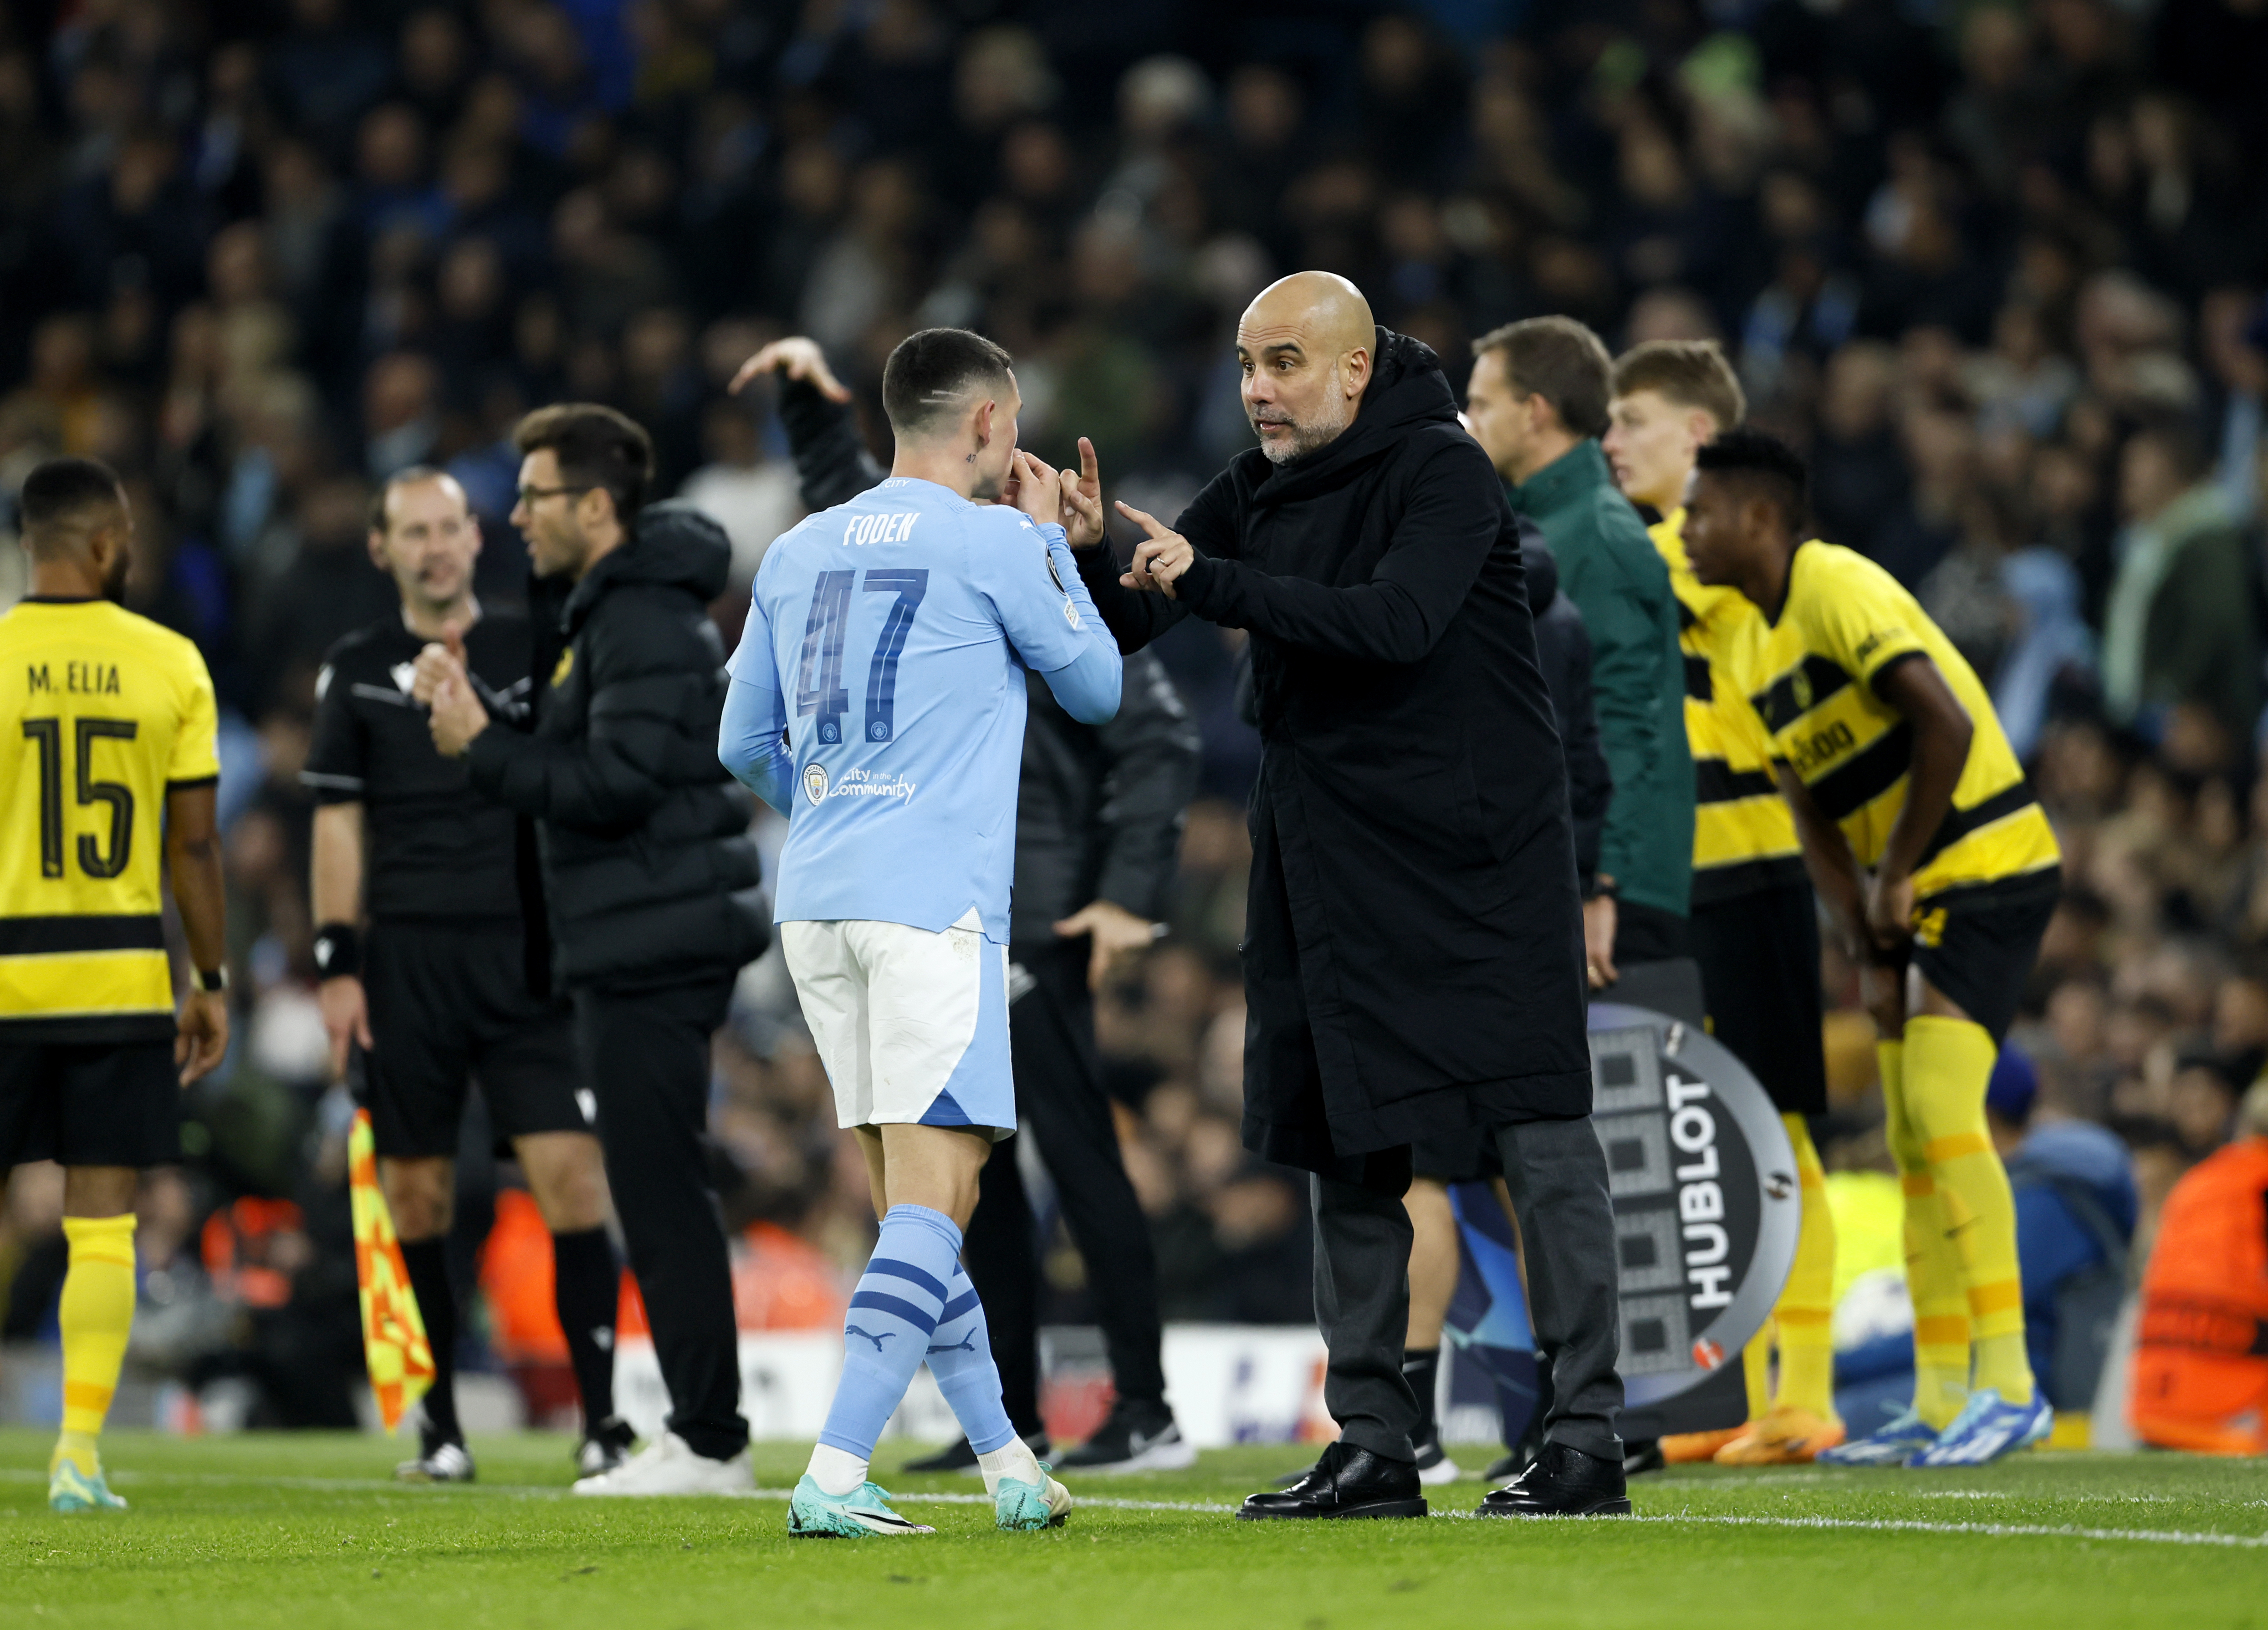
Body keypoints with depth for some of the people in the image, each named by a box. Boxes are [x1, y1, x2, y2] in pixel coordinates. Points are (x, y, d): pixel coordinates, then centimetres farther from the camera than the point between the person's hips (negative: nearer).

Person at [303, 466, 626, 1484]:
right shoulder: (357, 671, 10)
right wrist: (337, 966, 1)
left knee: (570, 1173, -12)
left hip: (526, 950, -1)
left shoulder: (535, 652, 9)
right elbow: (339, 824, 9)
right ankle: (440, 1431, 13)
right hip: (406, 959, 1)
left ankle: (602, 1422, -10)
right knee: (416, 1193, 2)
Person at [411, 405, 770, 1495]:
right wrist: (478, 711, 7)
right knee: (656, 1191, 12)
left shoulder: (645, 621, -14)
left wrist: (481, 750, -15)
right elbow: (570, 757, 19)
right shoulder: (599, 611, 19)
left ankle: (709, 1441, -8)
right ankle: (702, 1434, 14)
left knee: (659, 1190, -9)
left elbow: (617, 781, -22)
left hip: (653, 944, -11)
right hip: (633, 944, 11)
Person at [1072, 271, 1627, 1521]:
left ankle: (1587, 1437, -7)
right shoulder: (1256, 491, 10)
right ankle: (1372, 1446, 13)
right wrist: (1086, 553, -13)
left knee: (1537, 1131, -8)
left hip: (1479, 852, -7)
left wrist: (1210, 583, -25)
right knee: (1345, 1147, 7)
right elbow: (1121, 627, 9)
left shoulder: (1441, 469, -9)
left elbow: (1396, 622, -25)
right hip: (1325, 851, 7)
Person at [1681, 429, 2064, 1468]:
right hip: (1918, 904, 9)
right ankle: (1938, 1405, 10)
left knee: (1941, 1110, -19)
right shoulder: (1761, 653, 12)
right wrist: (1869, 952, 1)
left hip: (1989, 870, -9)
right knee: (1911, 1144, 7)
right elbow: (1816, 822, 13)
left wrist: (1898, 878, -15)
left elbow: (1948, 725, -23)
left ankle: (2010, 1385, -18)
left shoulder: (1840, 589, -15)